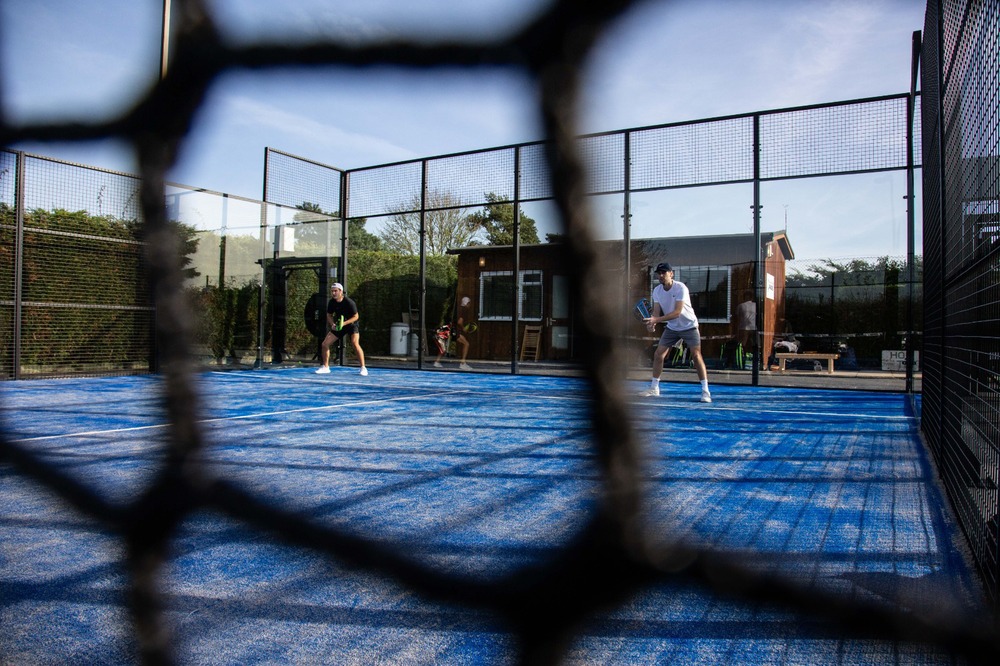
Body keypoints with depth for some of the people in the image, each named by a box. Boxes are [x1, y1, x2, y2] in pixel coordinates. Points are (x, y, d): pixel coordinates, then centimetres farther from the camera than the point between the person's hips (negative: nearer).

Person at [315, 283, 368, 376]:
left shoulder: (349, 302, -23)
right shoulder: (331, 302, -7)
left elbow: (356, 317, -18)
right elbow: (329, 315, 6)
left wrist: (344, 323, -31)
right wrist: (332, 324, -14)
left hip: (351, 324, -5)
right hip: (338, 326, 6)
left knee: (355, 344, -29)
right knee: (324, 344, -2)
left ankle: (363, 368, -20)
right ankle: (325, 367, 16)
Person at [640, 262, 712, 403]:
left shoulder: (680, 288, -24)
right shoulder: (657, 291, -6)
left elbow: (677, 312, -32)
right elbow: (657, 312, -8)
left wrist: (656, 320, -41)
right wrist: (652, 323, -31)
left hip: (689, 326, -5)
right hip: (671, 327, 5)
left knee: (696, 356, -14)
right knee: (658, 354, 0)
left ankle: (705, 391, -9)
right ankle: (654, 388, 14)